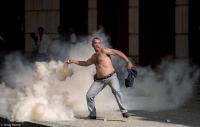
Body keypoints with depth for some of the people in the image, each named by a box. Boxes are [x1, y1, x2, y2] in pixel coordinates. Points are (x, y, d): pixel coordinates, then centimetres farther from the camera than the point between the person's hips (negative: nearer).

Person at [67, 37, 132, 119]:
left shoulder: (103, 51, -3)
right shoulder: (94, 56, 19)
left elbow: (118, 52, -10)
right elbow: (86, 63, 37)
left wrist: (128, 62, -18)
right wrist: (73, 61, 32)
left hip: (111, 77, -7)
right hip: (100, 80, 7)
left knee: (116, 90, -32)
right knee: (89, 95, 0)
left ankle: (124, 112, -30)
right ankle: (92, 115, 17)